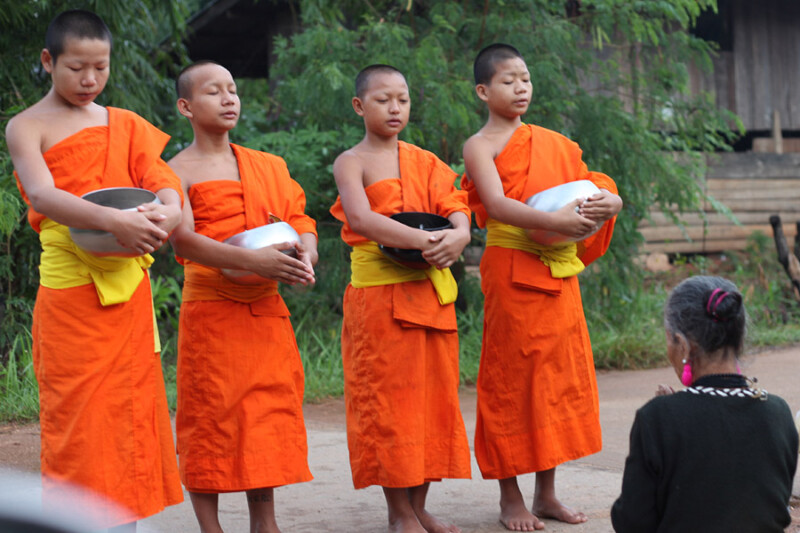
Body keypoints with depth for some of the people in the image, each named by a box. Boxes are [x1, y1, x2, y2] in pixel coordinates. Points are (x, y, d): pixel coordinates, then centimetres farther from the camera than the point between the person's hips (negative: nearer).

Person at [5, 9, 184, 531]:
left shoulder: (125, 125, 14)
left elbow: (164, 182, 5)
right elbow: (42, 196, -17)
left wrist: (169, 212, -20)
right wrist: (112, 221, -32)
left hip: (129, 286, 5)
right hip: (70, 288, -5)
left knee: (131, 407, 7)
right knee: (77, 415, -4)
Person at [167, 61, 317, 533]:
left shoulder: (269, 166, 15)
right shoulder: (179, 171, -3)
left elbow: (300, 219, 12)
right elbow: (183, 241, -17)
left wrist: (305, 256, -13)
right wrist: (253, 260, -28)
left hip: (266, 311, 5)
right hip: (211, 312, -5)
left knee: (268, 412, 6)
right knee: (211, 416, -3)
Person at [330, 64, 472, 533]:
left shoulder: (424, 162, 13)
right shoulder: (352, 162, -2)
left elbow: (454, 206, 2)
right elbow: (360, 218, -19)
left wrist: (457, 236, -21)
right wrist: (419, 240, -28)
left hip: (431, 290, 5)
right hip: (378, 294, -5)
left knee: (431, 394, 6)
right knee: (387, 398, -2)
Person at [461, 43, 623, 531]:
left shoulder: (553, 143, 14)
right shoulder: (481, 145, -4)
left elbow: (593, 187, 12)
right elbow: (497, 204, -19)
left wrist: (609, 203, -12)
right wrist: (555, 221, -31)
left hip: (559, 270, 6)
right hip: (512, 268, -6)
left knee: (558, 375, 7)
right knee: (511, 378, -1)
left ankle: (547, 493, 16)